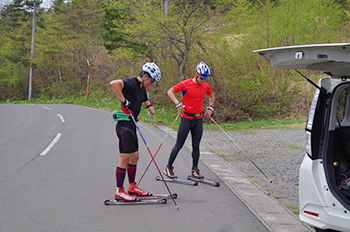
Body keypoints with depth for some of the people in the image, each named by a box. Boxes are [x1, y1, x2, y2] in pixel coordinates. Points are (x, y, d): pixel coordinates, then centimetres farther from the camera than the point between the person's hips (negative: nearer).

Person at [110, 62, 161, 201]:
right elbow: (114, 83, -33)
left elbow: (146, 100, 35)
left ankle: (132, 187, 27)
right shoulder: (131, 83, -14)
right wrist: (123, 100, -26)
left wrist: (149, 106, 11)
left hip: (131, 126, 10)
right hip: (125, 126, -10)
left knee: (134, 157, 15)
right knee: (125, 158, -7)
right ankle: (119, 191, -1)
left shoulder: (142, 89, 16)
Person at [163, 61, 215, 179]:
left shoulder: (206, 86, 4)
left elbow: (211, 96, 25)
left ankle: (194, 170, 17)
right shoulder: (186, 84, -12)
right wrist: (178, 104, -19)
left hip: (198, 119, 5)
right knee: (179, 145, -1)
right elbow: (170, 92, -7)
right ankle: (168, 168, 9)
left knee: (196, 145, 8)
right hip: (186, 118, -5)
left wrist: (210, 108, 11)